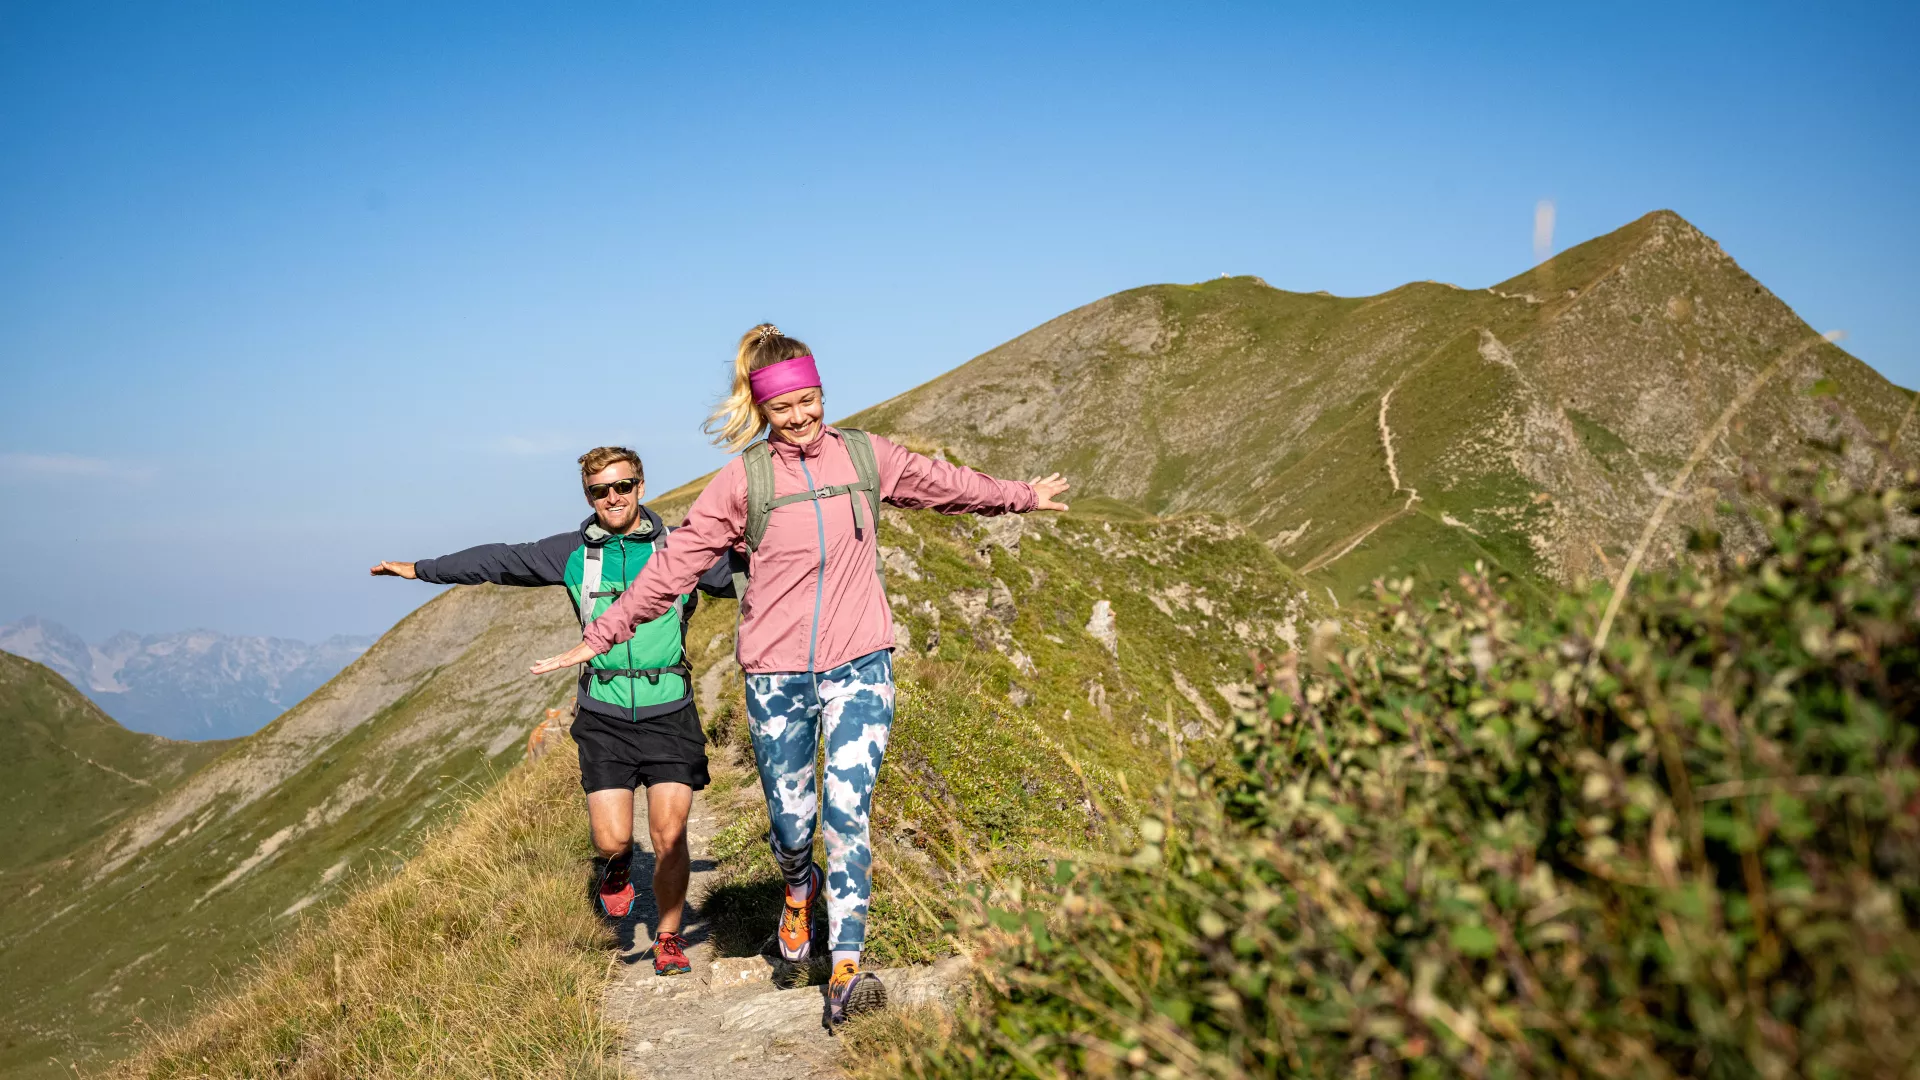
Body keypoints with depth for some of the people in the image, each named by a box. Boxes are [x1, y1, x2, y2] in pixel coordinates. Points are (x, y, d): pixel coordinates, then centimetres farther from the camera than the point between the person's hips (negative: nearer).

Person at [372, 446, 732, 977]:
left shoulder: (679, 549, 1)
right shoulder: (573, 553, 6)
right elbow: (499, 561, 14)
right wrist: (422, 570, 21)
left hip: (669, 713, -1)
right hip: (604, 715, 1)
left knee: (669, 835, -7)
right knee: (611, 839, -9)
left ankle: (668, 938, 15)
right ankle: (618, 864, 29)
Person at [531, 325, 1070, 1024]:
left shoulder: (865, 456, 5)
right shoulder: (744, 479, -2)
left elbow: (945, 484, 21)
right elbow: (675, 563, 1)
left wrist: (1021, 496, 33)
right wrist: (601, 635, 2)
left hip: (858, 665, 0)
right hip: (776, 674, 0)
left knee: (848, 810, -12)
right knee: (790, 820, 9)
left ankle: (846, 972, -8)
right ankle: (800, 890, 44)